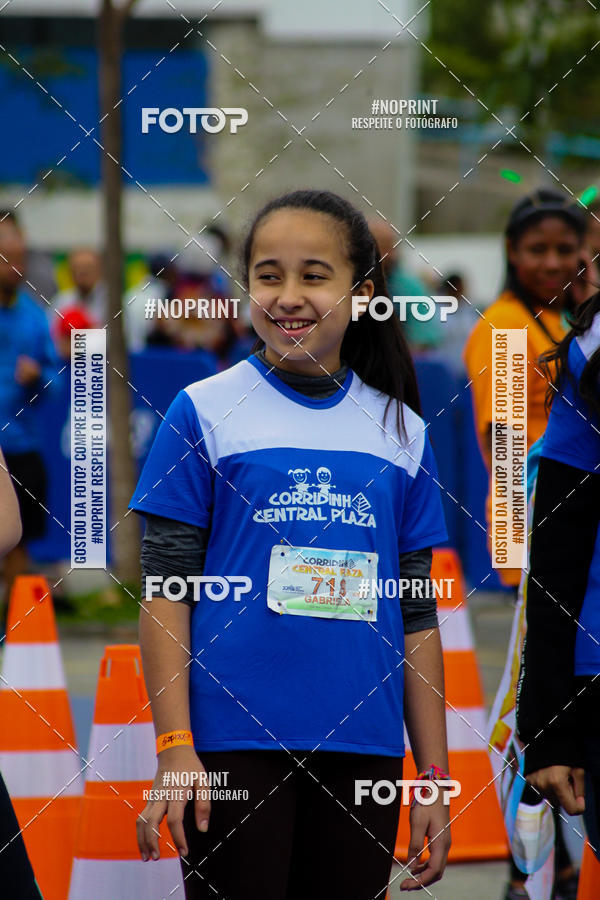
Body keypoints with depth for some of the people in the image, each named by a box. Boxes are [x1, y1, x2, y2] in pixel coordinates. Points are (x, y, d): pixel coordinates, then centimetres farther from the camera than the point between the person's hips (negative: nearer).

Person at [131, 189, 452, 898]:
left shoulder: (400, 432, 9)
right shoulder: (206, 412, 0)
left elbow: (416, 614, 12)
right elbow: (166, 591, -2)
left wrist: (435, 773, 9)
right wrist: (174, 750, -10)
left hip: (364, 749, 3)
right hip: (235, 745, -3)